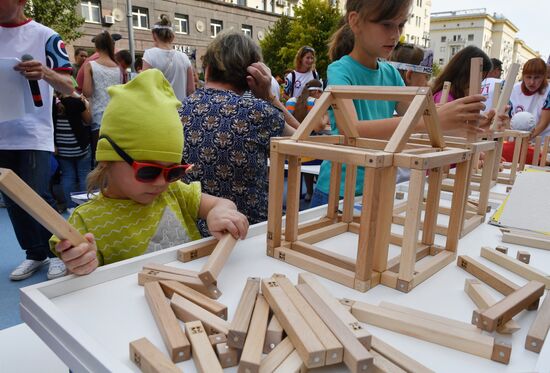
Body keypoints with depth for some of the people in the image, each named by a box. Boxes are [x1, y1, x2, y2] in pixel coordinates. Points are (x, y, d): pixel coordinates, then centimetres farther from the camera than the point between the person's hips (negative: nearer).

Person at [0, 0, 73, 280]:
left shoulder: (44, 36, -3)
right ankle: (35, 253, 24)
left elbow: (69, 87, -9)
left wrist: (46, 73, -30)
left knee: (37, 197, -9)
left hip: (34, 134, -5)